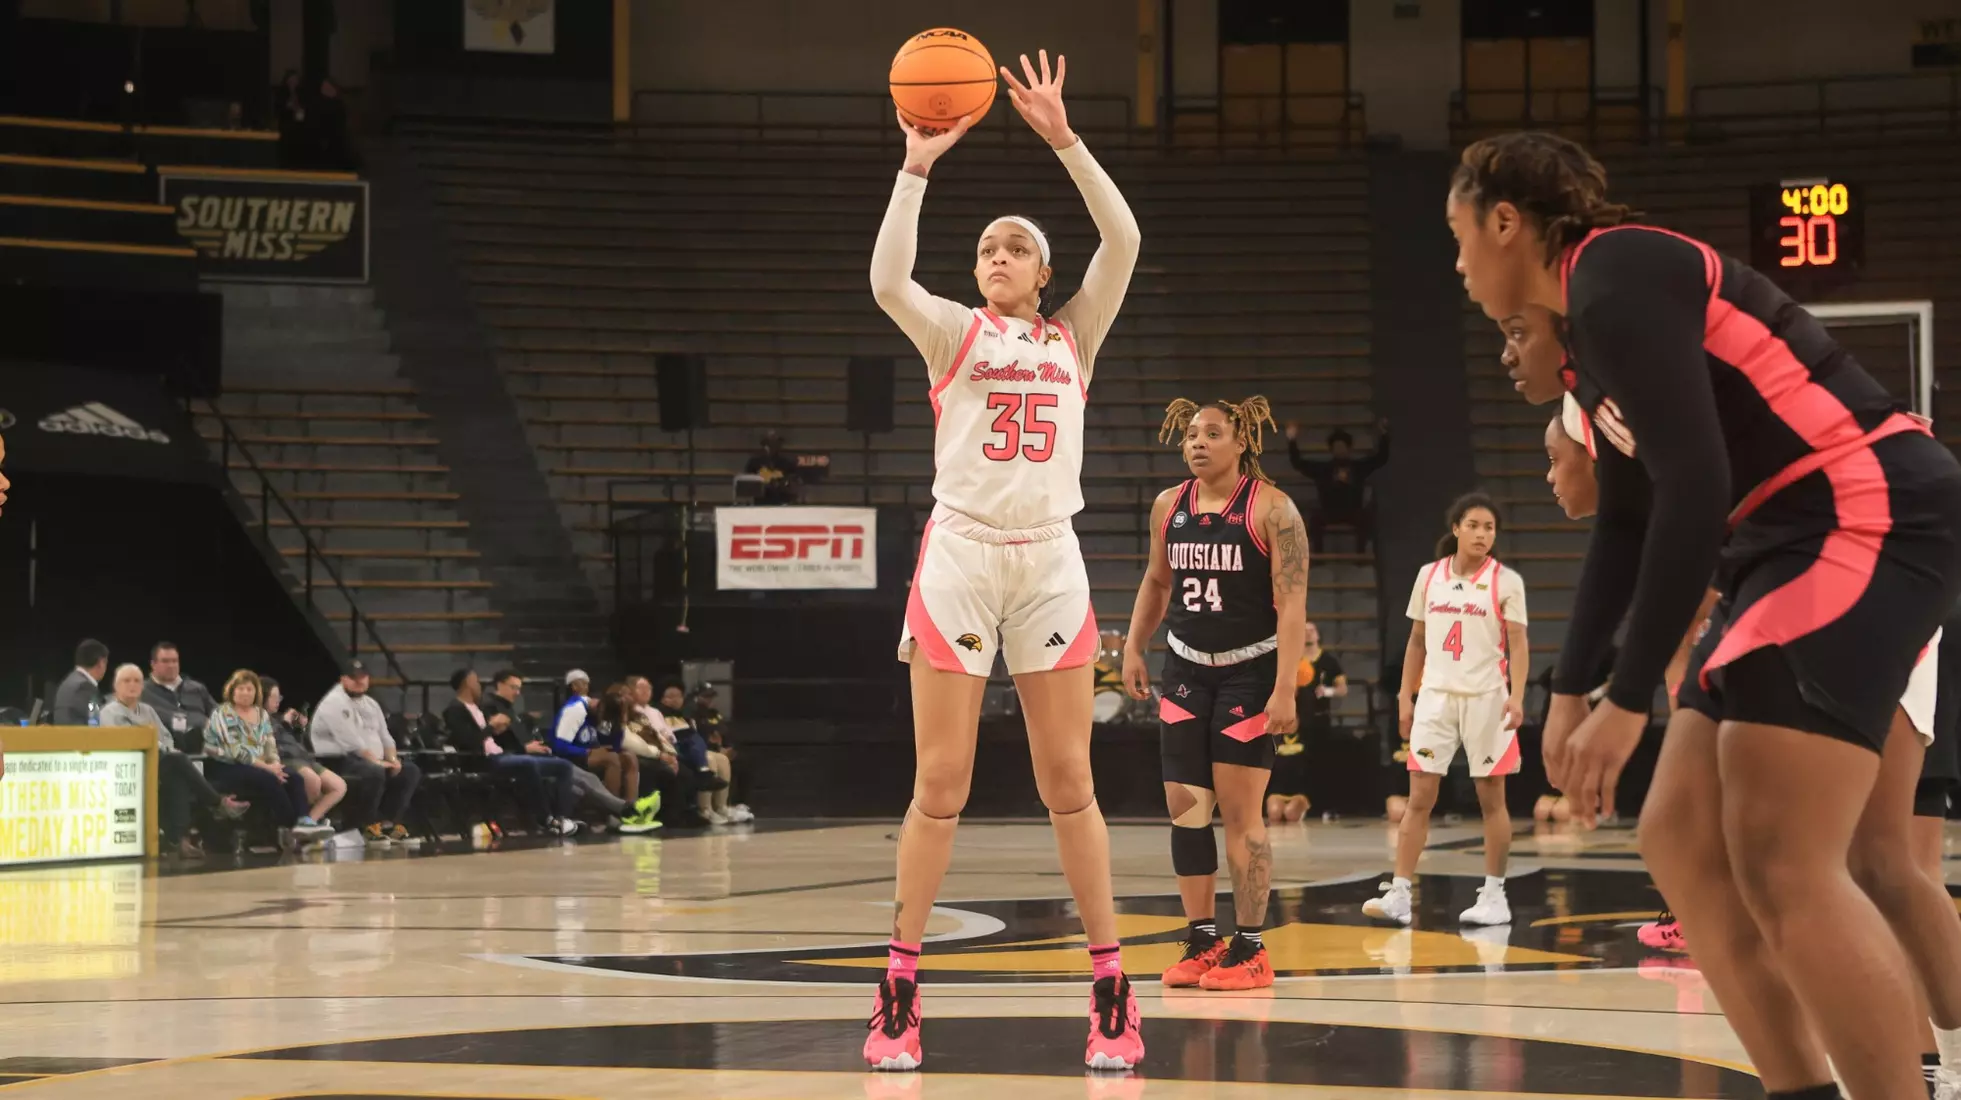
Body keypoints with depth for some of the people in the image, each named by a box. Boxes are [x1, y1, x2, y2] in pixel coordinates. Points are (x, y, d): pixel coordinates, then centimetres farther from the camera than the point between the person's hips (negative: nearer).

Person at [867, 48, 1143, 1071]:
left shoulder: (1073, 337, 13)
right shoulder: (953, 332, 8)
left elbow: (1123, 242, -1)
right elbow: (887, 280, -13)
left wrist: (1063, 139, -7)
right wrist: (916, 167, -16)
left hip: (1050, 560, 2)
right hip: (960, 556, -2)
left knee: (1068, 780, 2)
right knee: (940, 781, -3)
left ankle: (1111, 993, 5)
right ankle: (899, 992, 3)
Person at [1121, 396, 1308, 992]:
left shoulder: (1272, 508, -12)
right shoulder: (1168, 506, 5)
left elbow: (1291, 604, -15)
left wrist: (1284, 690, -22)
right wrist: (1133, 646, 9)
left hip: (1249, 673, -5)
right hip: (1186, 670, 5)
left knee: (1241, 812, -4)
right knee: (1184, 806, 1)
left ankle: (1249, 948, 4)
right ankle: (1201, 939, 11)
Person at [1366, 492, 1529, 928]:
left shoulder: (1506, 581, -2)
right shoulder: (1429, 575, 8)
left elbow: (1518, 645, -6)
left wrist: (1516, 697, -19)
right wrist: (1405, 696, 9)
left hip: (1486, 698, -3)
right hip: (1436, 696, 3)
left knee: (1491, 799, 3)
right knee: (1419, 797, -2)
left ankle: (1494, 895, 11)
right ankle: (1399, 894, -5)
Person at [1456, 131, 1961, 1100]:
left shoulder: (1617, 277, -12)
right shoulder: (1594, 315, 19)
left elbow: (1695, 486, -21)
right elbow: (1627, 522, 26)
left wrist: (1629, 701, -19)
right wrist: (1569, 691, 25)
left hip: (1870, 518, -11)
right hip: (1800, 541, 11)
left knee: (1780, 865, -17)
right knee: (1682, 846, 9)